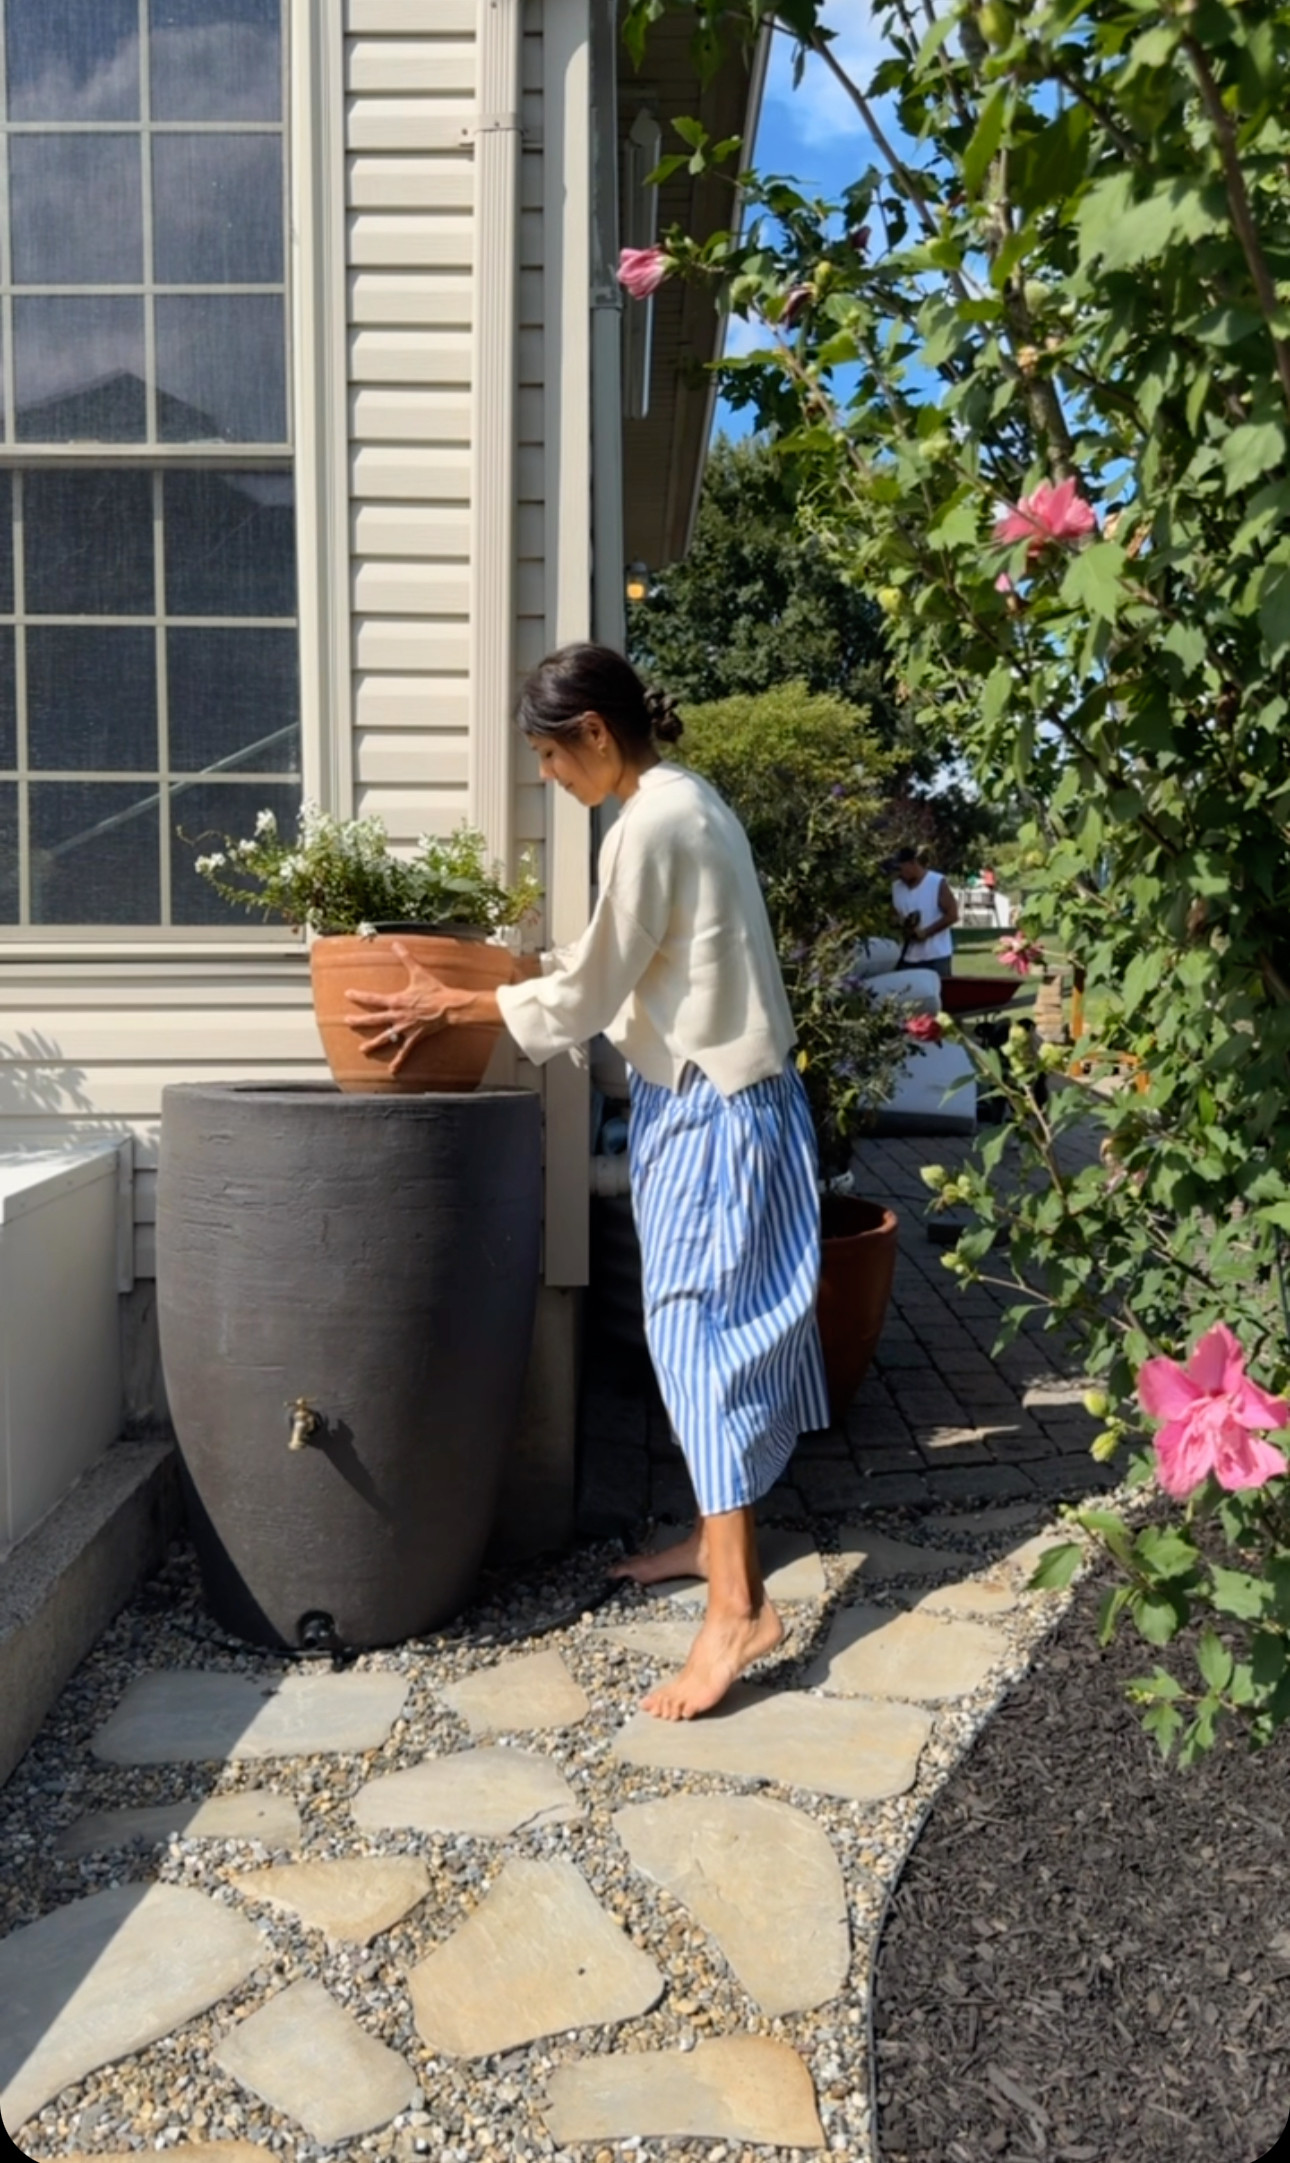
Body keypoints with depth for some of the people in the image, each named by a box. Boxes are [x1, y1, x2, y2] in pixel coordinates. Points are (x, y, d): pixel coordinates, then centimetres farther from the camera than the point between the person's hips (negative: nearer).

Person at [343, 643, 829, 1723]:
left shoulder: (649, 825, -18)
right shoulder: (685, 801, 13)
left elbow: (586, 995, -15)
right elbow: (629, 971, 18)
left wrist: (453, 1005, -4)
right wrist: (487, 987, 15)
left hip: (711, 1111, -10)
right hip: (713, 1097, 10)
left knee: (698, 1331, -10)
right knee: (707, 1326, 16)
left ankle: (739, 1607, -8)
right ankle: (717, 1533, 29)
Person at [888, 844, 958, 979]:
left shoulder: (938, 883, -8)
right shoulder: (896, 886, 8)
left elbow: (952, 915, -10)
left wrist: (926, 932, -16)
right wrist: (900, 922, -8)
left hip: (937, 956, -5)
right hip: (909, 957, 5)